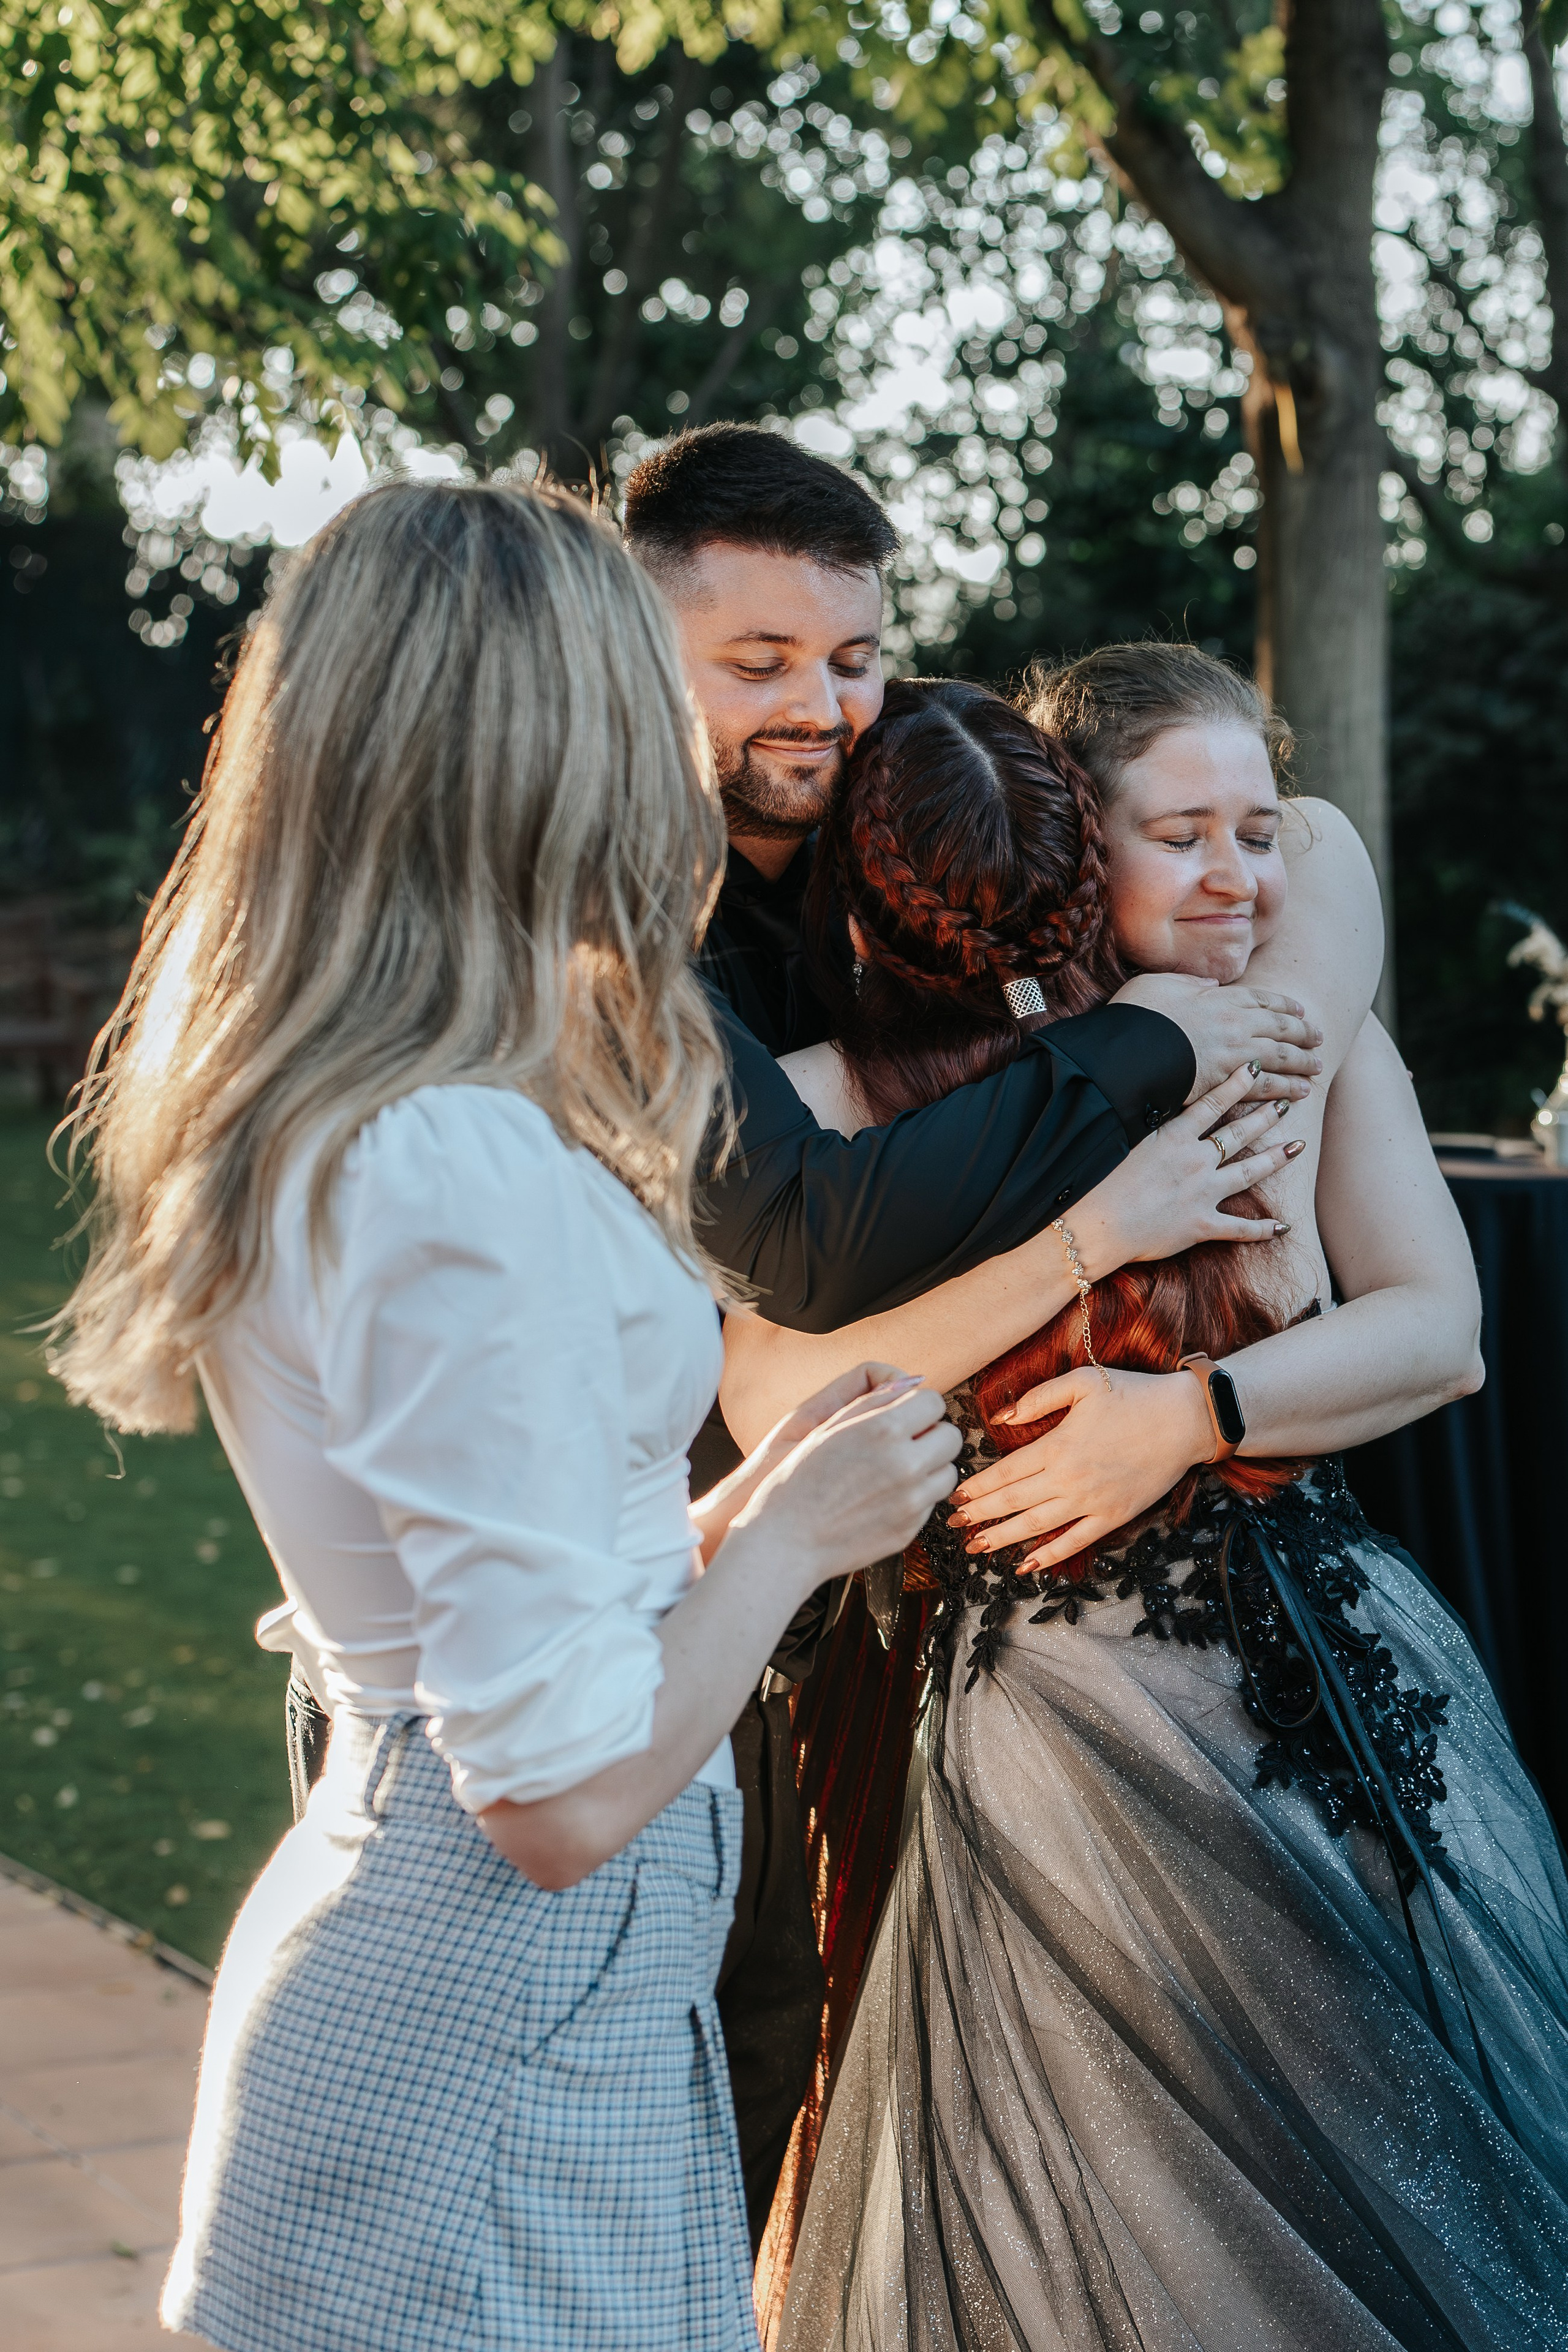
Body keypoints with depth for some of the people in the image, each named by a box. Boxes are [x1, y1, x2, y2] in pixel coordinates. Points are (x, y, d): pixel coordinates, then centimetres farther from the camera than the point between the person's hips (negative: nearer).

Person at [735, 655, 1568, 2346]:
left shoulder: (1311, 1034, 5)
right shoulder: (882, 1092, -7)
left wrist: (1193, 1414, -16)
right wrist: (1083, 1235, -15)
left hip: (1351, 1677, 4)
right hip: (1075, 1714, -4)